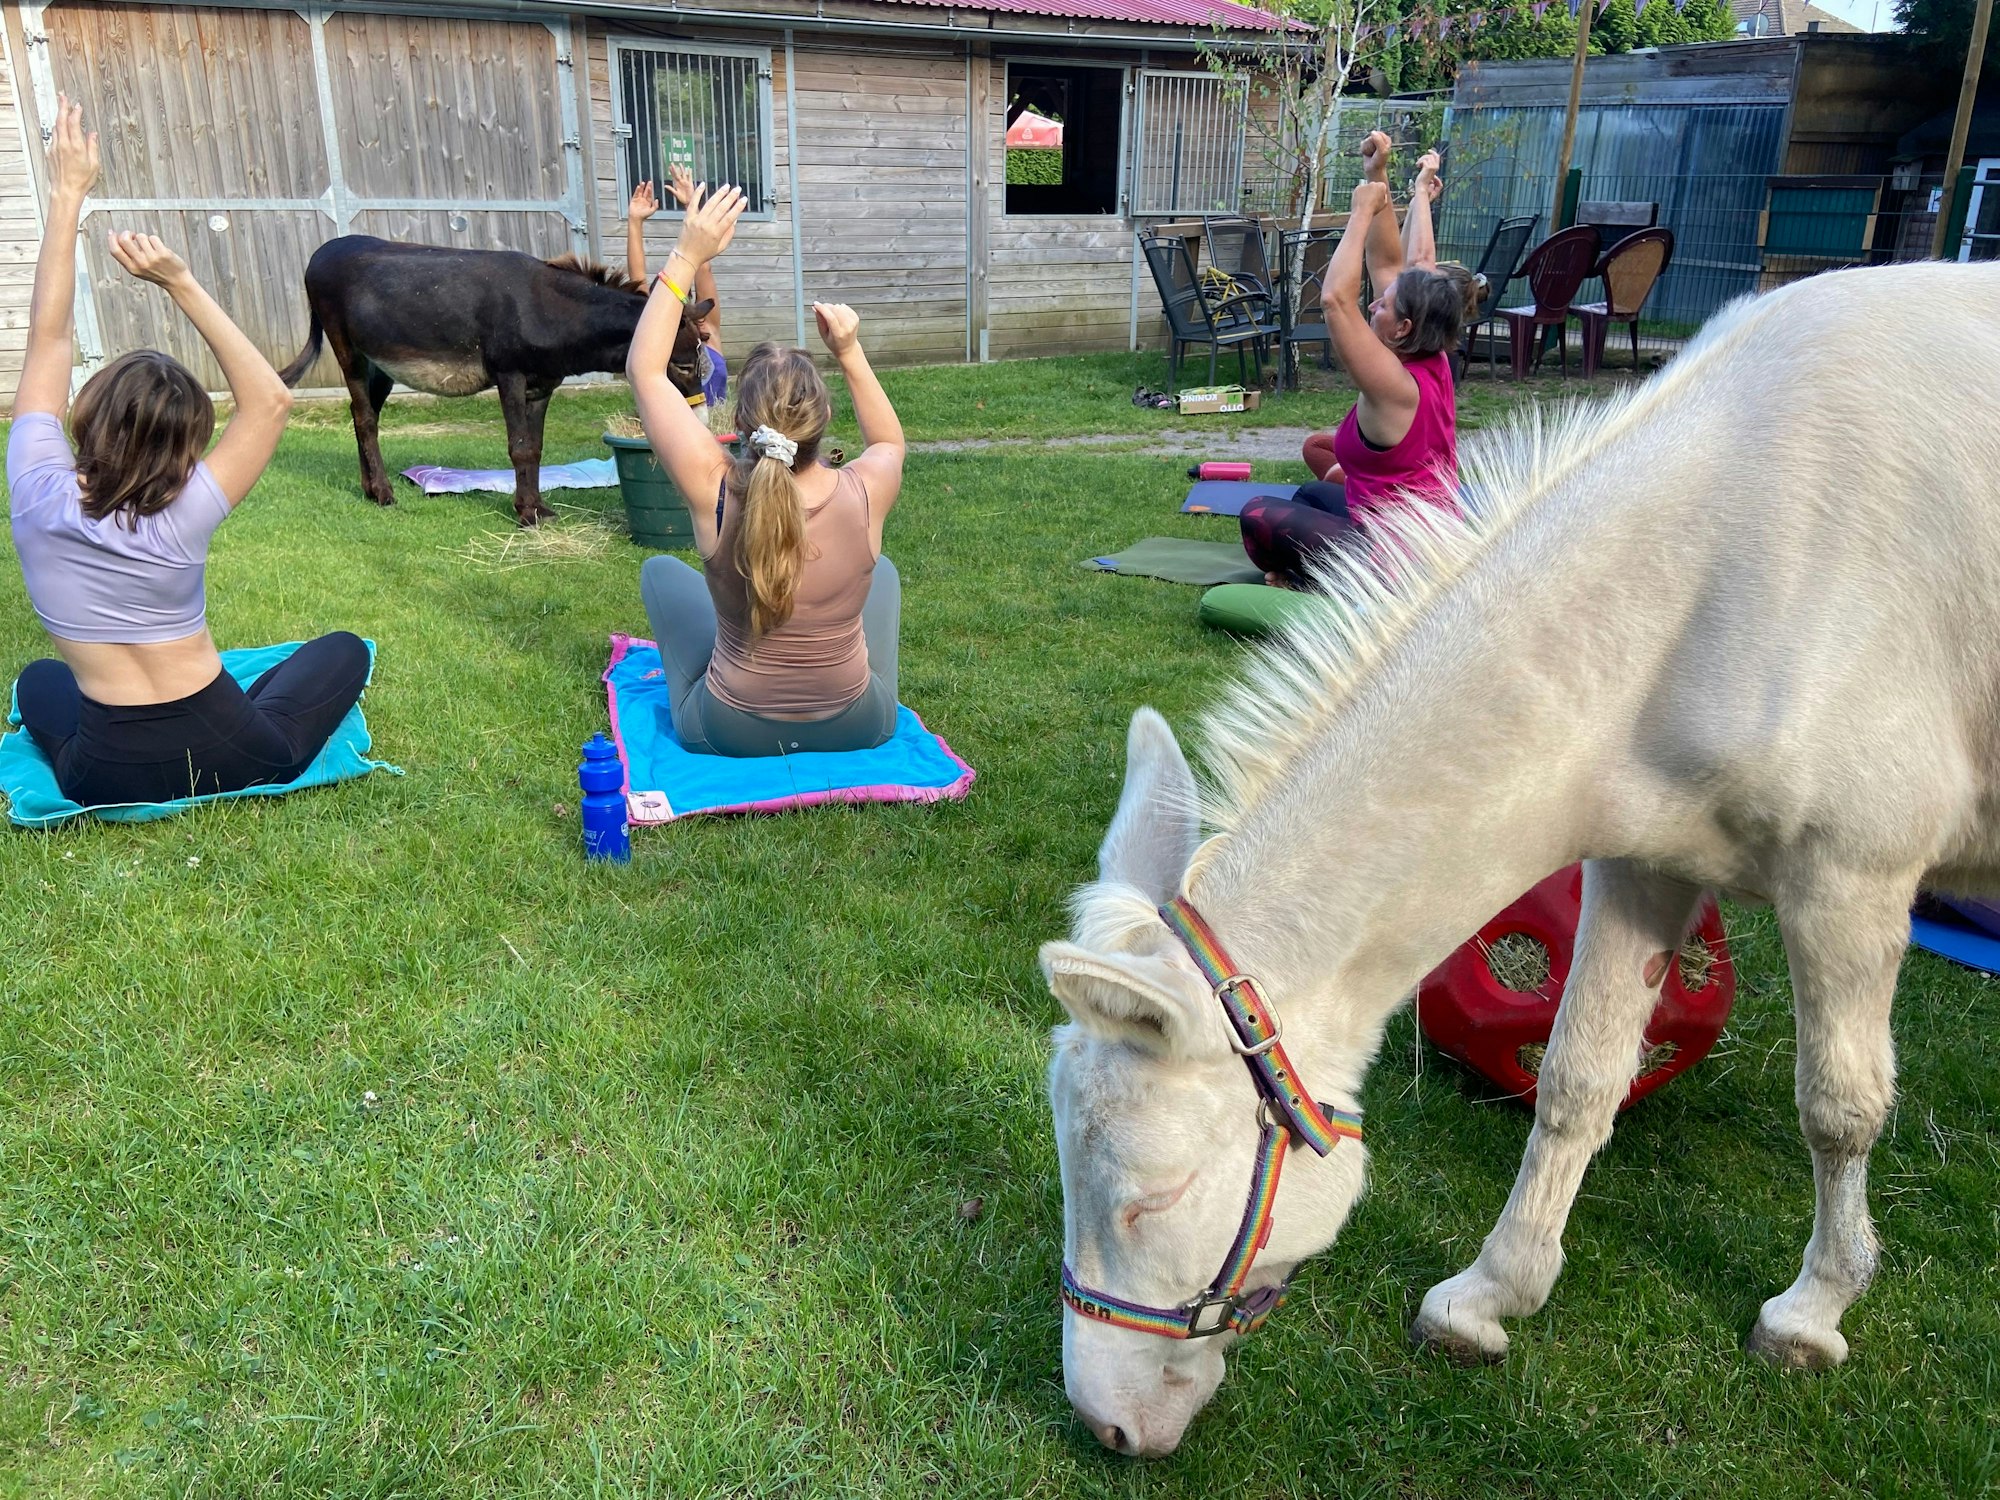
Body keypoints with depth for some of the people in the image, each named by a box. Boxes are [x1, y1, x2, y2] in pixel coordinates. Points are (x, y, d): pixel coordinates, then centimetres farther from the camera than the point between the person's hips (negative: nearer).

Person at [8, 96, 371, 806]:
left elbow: (48, 335, -6)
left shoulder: (39, 496, -14)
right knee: (344, 650, 22)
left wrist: (66, 197, -4)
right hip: (230, 760, 1)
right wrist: (181, 284, -21)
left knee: (39, 681, 37)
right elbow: (271, 399, -14)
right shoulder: (181, 516, -21)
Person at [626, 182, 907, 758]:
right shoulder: (865, 495, -23)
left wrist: (686, 258, -10)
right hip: (858, 728, 1)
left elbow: (645, 370, -11)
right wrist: (850, 354, -2)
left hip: (731, 732, -1)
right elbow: (891, 442, 5)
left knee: (660, 570, 23)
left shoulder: (716, 495, -26)